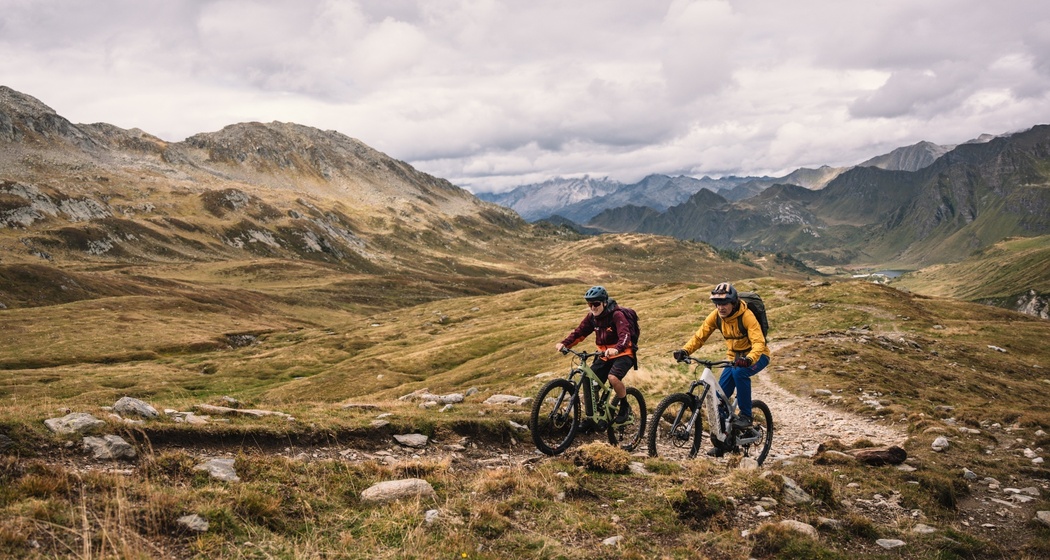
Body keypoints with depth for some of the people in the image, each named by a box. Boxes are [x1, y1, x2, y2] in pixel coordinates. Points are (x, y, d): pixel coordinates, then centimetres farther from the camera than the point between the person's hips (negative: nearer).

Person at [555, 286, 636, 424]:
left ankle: (625, 406, -8)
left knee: (613, 377, -32)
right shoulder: (592, 317, 0)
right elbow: (579, 332, -4)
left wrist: (617, 349, -53)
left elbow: (625, 335, -33)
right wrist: (564, 343, -22)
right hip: (604, 356, 6)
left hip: (622, 354, -6)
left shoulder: (617, 316, -19)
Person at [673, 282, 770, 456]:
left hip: (756, 356, -5)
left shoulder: (746, 316, -26)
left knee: (739, 372, -37)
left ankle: (745, 416, -21)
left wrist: (749, 359, -54)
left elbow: (759, 342, -35)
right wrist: (685, 350, -28)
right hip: (735, 357, 5)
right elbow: (700, 336, -10)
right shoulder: (716, 316, -11)